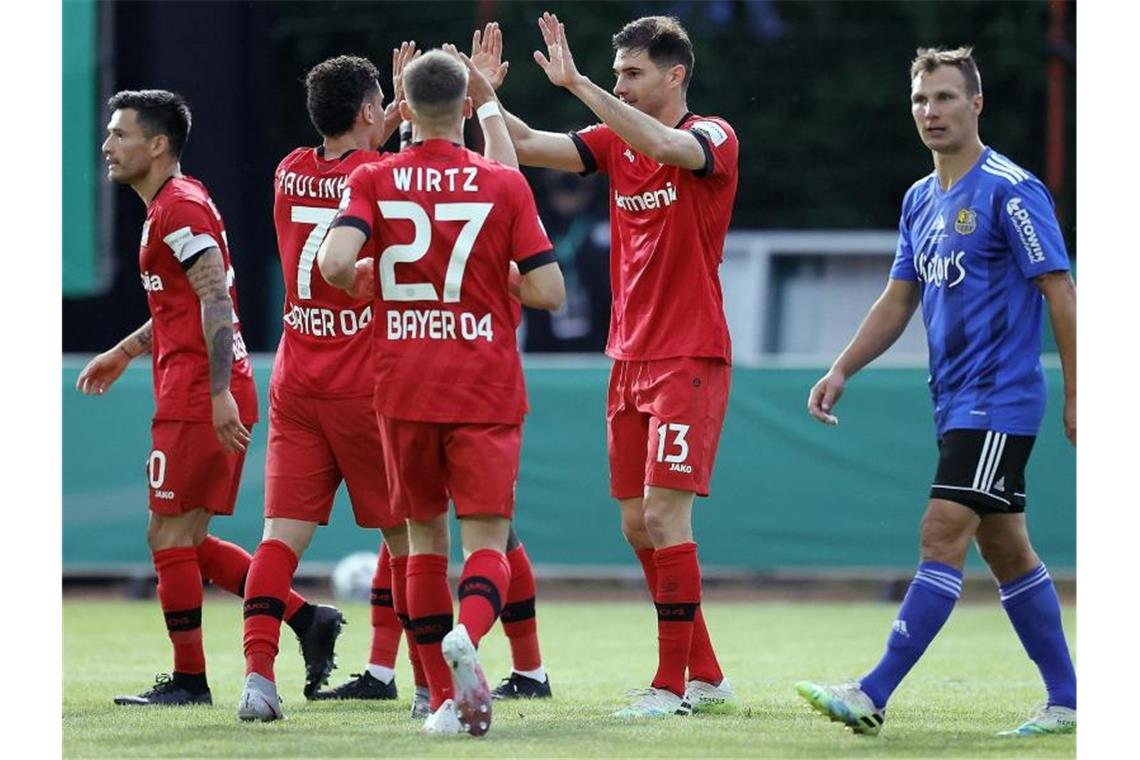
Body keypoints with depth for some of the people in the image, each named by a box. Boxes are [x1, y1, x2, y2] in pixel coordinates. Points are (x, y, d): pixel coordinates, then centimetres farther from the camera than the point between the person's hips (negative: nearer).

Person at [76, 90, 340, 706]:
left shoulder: (179, 209, -13)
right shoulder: (171, 206, 20)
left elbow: (215, 300, -22)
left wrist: (220, 392, -27)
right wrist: (125, 352, 32)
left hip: (196, 400, -10)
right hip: (204, 398, 10)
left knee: (170, 536, -4)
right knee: (183, 541, 12)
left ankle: (188, 679, 2)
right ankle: (304, 616, 10)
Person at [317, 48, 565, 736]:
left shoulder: (373, 181, -1)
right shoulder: (503, 184, -2)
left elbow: (336, 264, -17)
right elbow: (549, 291, -5)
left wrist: (364, 283, 6)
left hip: (404, 387, 1)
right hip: (485, 388, -1)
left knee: (424, 535, 14)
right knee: (487, 538, -3)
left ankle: (446, 698, 12)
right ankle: (468, 635, -36)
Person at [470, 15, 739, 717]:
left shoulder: (712, 137, -9)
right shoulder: (615, 142, 11)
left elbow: (666, 147, -31)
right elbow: (530, 146, 4)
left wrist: (576, 82, -33)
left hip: (689, 360, -8)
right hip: (630, 361, 8)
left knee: (664, 514, -13)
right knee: (637, 524, 8)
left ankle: (671, 685, -10)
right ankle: (706, 676, 17)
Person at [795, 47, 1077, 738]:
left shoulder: (1011, 191, -11)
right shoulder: (920, 201, 13)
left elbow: (1060, 293, -12)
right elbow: (899, 300, 19)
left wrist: (1076, 396, -13)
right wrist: (842, 370, 7)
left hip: (999, 401, -9)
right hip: (958, 404, 9)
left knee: (943, 536, -14)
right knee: (1005, 548, 10)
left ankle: (874, 695, -20)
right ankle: (1066, 701, 16)